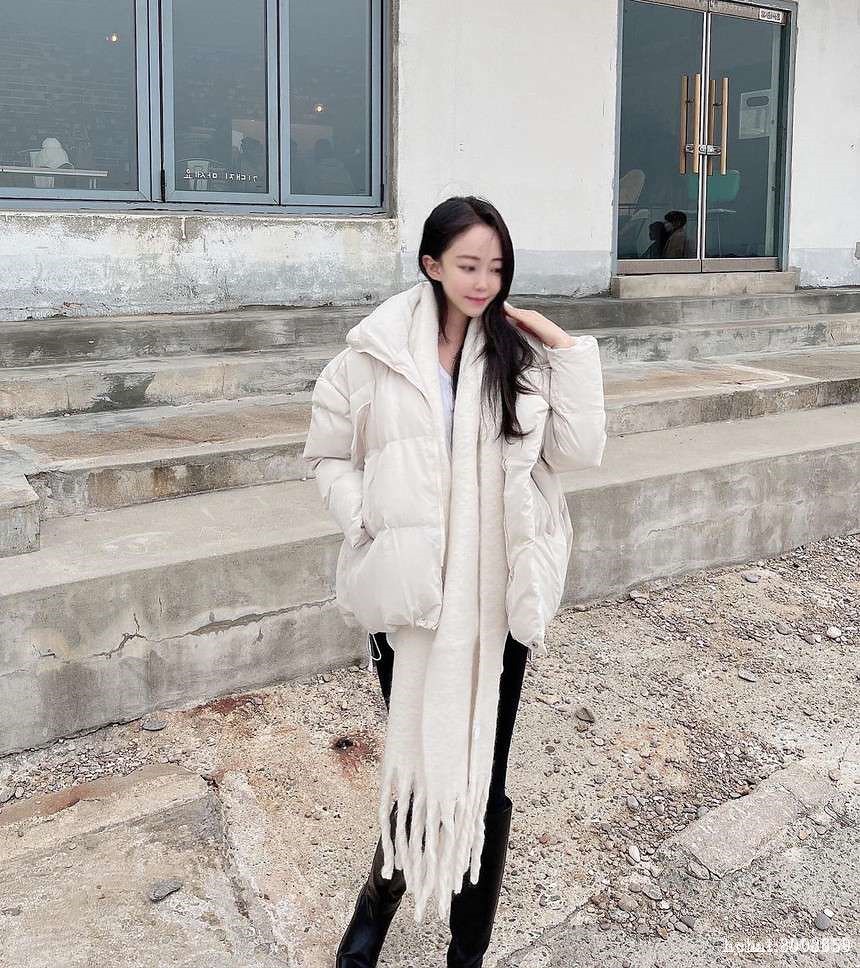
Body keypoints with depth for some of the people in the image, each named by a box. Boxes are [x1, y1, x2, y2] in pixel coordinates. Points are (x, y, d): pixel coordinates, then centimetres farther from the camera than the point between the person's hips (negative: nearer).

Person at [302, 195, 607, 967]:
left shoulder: (523, 353, 1)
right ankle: (383, 891, 41)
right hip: (409, 592, -1)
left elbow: (581, 451, -5)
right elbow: (328, 456, 5)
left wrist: (569, 350, -8)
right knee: (420, 762, 11)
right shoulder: (374, 353, -3)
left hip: (499, 597, 1)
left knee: (484, 776, 8)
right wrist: (371, 523, -9)